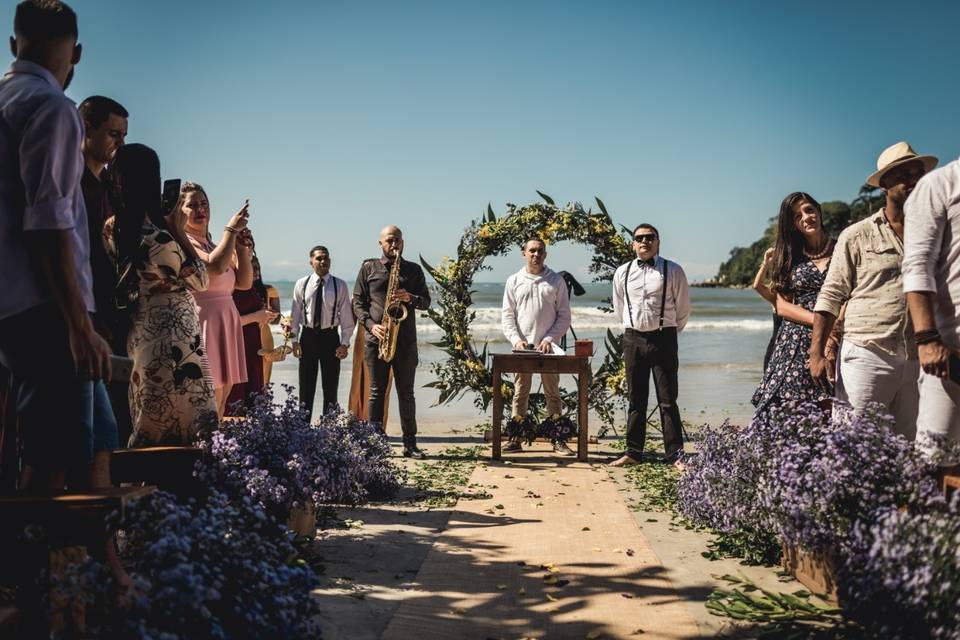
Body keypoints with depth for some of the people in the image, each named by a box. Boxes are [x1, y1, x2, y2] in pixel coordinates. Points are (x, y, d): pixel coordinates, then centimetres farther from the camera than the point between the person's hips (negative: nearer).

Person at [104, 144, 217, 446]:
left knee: (149, 426, 17)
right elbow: (200, 280, -12)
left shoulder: (113, 228, 1)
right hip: (173, 335, -9)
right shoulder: (157, 236, -23)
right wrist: (179, 232, -9)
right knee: (187, 422, -1)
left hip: (140, 328, 9)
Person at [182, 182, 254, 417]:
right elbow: (215, 266, -22)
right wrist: (231, 229, -13)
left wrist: (242, 248, 4)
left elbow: (244, 282, 16)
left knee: (222, 395, 6)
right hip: (203, 325, -8)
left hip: (226, 324, 8)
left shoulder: (212, 245, 19)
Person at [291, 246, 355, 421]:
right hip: (308, 336, 1)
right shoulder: (302, 284, 2)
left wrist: (345, 343, -6)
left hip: (330, 336, -1)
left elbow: (346, 316, -1)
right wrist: (295, 340, -1)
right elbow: (295, 313, 4)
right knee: (306, 385, 7)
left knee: (331, 385, 5)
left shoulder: (340, 285, -1)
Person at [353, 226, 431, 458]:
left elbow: (426, 301, 11)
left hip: (406, 340, 1)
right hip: (376, 339, -1)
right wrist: (371, 325, -10)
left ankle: (410, 444, 9)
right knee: (376, 392, 1)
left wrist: (410, 298, -11)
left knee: (406, 393, 4)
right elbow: (357, 302, 5)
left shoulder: (414, 270, 12)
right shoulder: (368, 268, 8)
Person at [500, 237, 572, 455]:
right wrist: (516, 339, -10)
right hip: (522, 347, 0)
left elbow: (564, 315, 3)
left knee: (553, 393, 3)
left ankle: (558, 439, 8)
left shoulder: (556, 280, 6)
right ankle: (515, 439, 7)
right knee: (520, 393, 3)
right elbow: (507, 315, 5)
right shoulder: (514, 281, 8)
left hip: (548, 347, 0)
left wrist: (550, 339, -10)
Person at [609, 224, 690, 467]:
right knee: (636, 399, 9)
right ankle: (633, 452, 16)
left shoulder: (672, 271, -3)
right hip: (633, 339, 3)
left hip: (663, 338, -3)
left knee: (668, 400, -1)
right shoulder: (622, 273, 6)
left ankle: (675, 455, 5)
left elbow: (682, 308, 7)